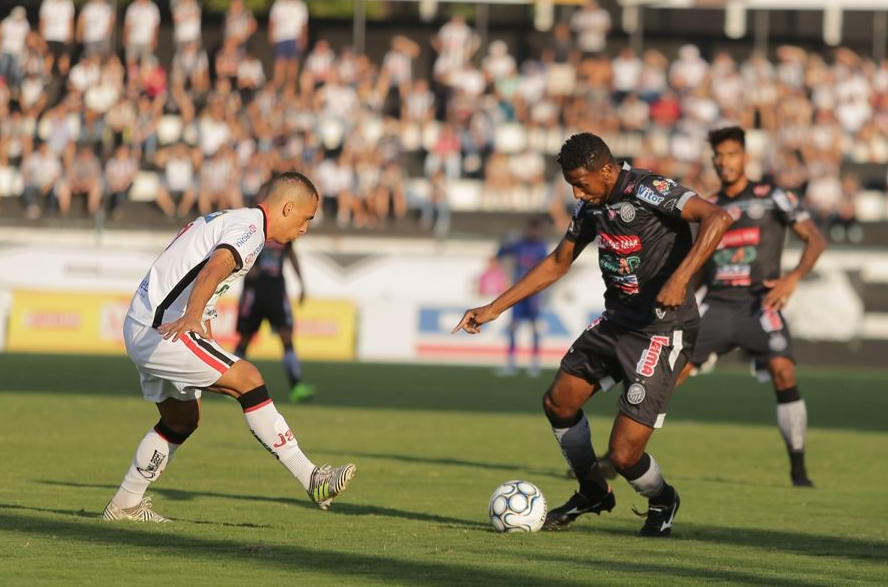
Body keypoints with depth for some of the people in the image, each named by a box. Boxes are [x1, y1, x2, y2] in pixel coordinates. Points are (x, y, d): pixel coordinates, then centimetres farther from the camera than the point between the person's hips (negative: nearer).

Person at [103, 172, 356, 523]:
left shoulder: (228, 220, 21)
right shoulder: (250, 227, -12)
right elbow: (214, 270, -30)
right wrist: (193, 317, -45)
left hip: (144, 330, 11)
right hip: (162, 329, -11)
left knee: (182, 419, 21)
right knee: (247, 379, -16)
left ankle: (125, 505, 28)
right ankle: (312, 480, -18)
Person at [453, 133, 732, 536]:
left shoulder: (647, 191, -20)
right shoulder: (592, 205, 6)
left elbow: (717, 218, -32)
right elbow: (558, 262, 19)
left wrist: (681, 278, -41)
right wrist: (494, 309, 17)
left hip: (662, 330, -9)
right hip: (616, 321, 9)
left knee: (623, 454, -11)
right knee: (559, 403, 16)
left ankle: (662, 502, 23)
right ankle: (593, 493, 38)